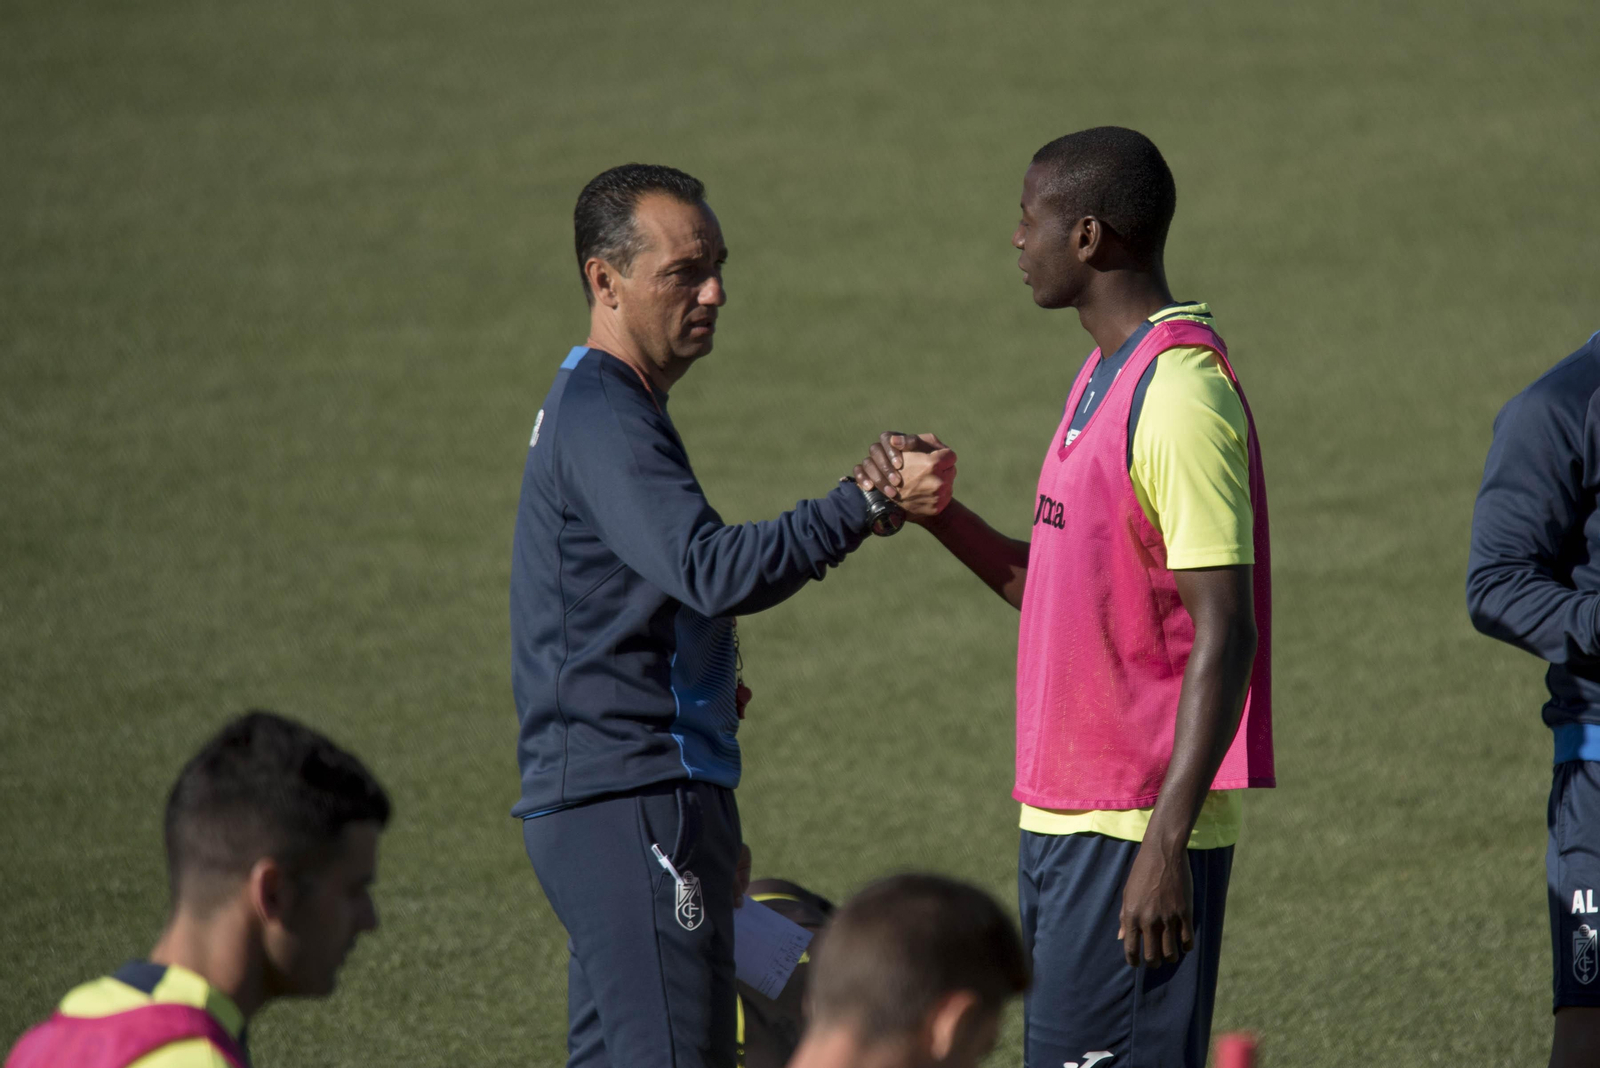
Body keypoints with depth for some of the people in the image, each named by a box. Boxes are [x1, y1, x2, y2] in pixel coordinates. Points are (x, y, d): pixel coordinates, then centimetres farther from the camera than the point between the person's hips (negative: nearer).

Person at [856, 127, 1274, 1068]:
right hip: (1067, 814, 10)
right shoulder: (1106, 378, 16)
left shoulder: (1179, 393, -15)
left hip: (1139, 825, -10)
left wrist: (1167, 840, -23)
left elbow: (1224, 634, -20)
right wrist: (941, 515, 7)